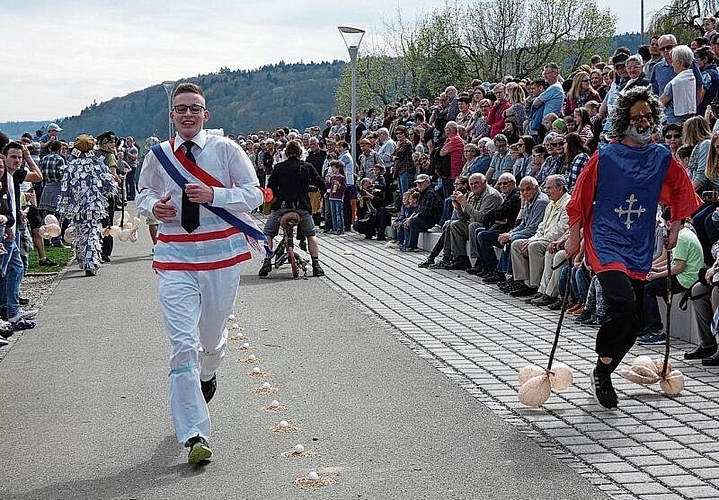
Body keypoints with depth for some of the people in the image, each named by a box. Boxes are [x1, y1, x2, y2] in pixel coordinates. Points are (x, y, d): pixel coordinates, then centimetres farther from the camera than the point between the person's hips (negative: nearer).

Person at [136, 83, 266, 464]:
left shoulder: (225, 149, -3)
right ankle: (194, 436, -10)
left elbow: (254, 194, -4)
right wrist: (153, 207, -6)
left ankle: (207, 375, 56)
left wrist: (214, 195, -20)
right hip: (174, 258, 0)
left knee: (212, 336, 17)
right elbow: (142, 194, 18)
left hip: (221, 253, 0)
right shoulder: (158, 156, 4)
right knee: (183, 345, -11)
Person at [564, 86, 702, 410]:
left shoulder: (662, 158, 5)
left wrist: (675, 229, 16)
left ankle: (603, 375, 25)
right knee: (624, 304, -24)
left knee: (631, 322, 6)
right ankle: (601, 369, -3)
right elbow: (580, 197, 0)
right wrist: (574, 237, 0)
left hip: (640, 249, 5)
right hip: (606, 241, -4)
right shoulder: (605, 157, -5)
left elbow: (682, 191, 20)